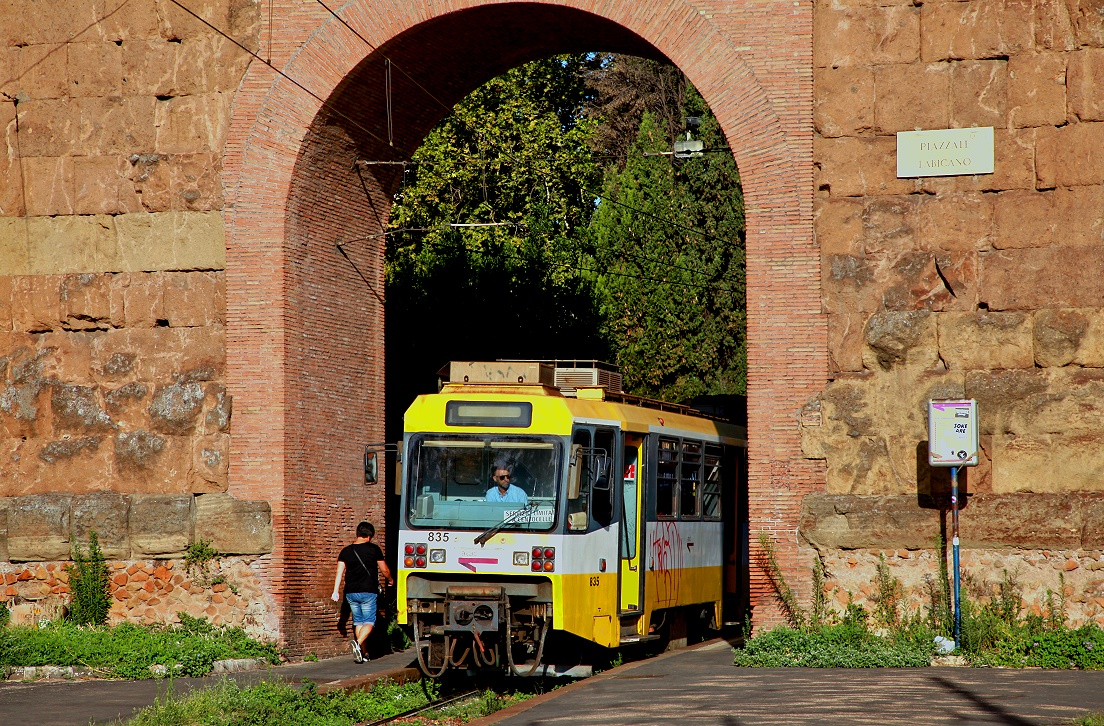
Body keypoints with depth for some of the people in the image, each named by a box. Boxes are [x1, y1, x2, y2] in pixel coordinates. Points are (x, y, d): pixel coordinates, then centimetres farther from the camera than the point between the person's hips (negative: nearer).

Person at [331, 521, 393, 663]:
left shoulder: (346, 551, 5)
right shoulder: (374, 549, -3)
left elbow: (339, 572, -1)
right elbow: (384, 569, 5)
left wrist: (336, 591, -1)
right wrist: (390, 580, 25)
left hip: (351, 592, 4)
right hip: (368, 592, -4)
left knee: (358, 622, 15)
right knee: (369, 622, -2)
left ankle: (362, 653, 16)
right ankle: (358, 643, -28)